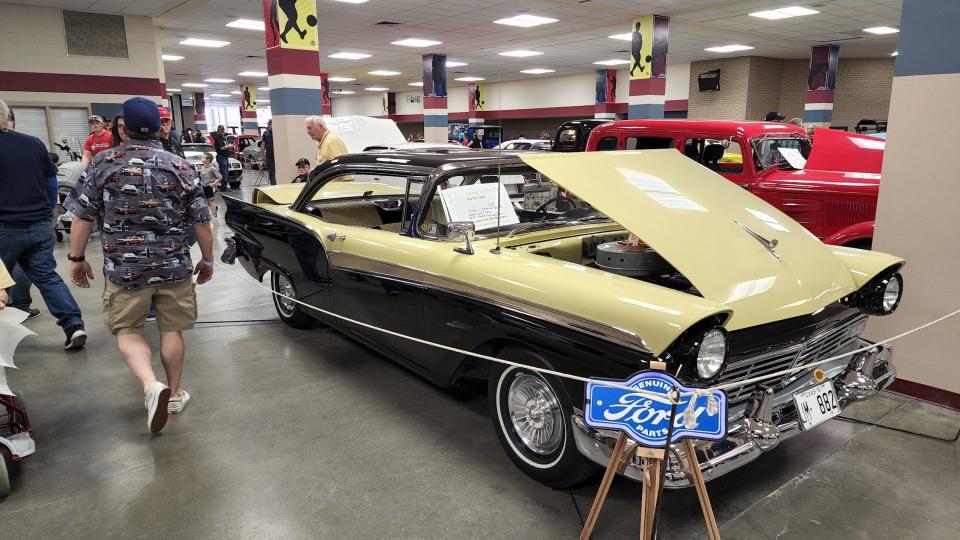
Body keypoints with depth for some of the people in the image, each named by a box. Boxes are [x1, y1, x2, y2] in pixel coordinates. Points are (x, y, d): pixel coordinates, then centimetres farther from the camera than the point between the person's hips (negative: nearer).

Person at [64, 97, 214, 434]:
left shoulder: (102, 166, -4)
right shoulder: (181, 168, -3)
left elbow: (82, 218, -2)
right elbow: (201, 222, -2)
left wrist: (76, 258, 10)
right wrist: (208, 260, 10)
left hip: (123, 268, -1)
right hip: (174, 266, 1)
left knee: (127, 330, 12)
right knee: (171, 329, 14)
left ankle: (151, 385, -11)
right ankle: (174, 394, 25)